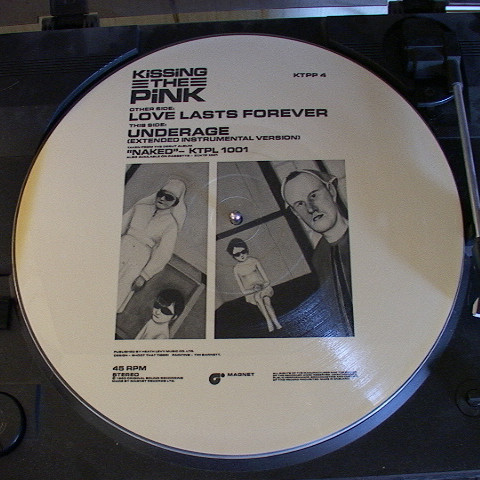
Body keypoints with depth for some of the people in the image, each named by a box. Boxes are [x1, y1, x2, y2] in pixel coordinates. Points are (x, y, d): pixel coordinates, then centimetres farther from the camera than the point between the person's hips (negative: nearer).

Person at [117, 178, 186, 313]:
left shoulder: (171, 223, 2)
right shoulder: (141, 207, 12)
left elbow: (163, 254, -3)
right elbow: (121, 225, 12)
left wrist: (144, 276, -11)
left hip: (139, 259, -3)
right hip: (123, 246, 3)